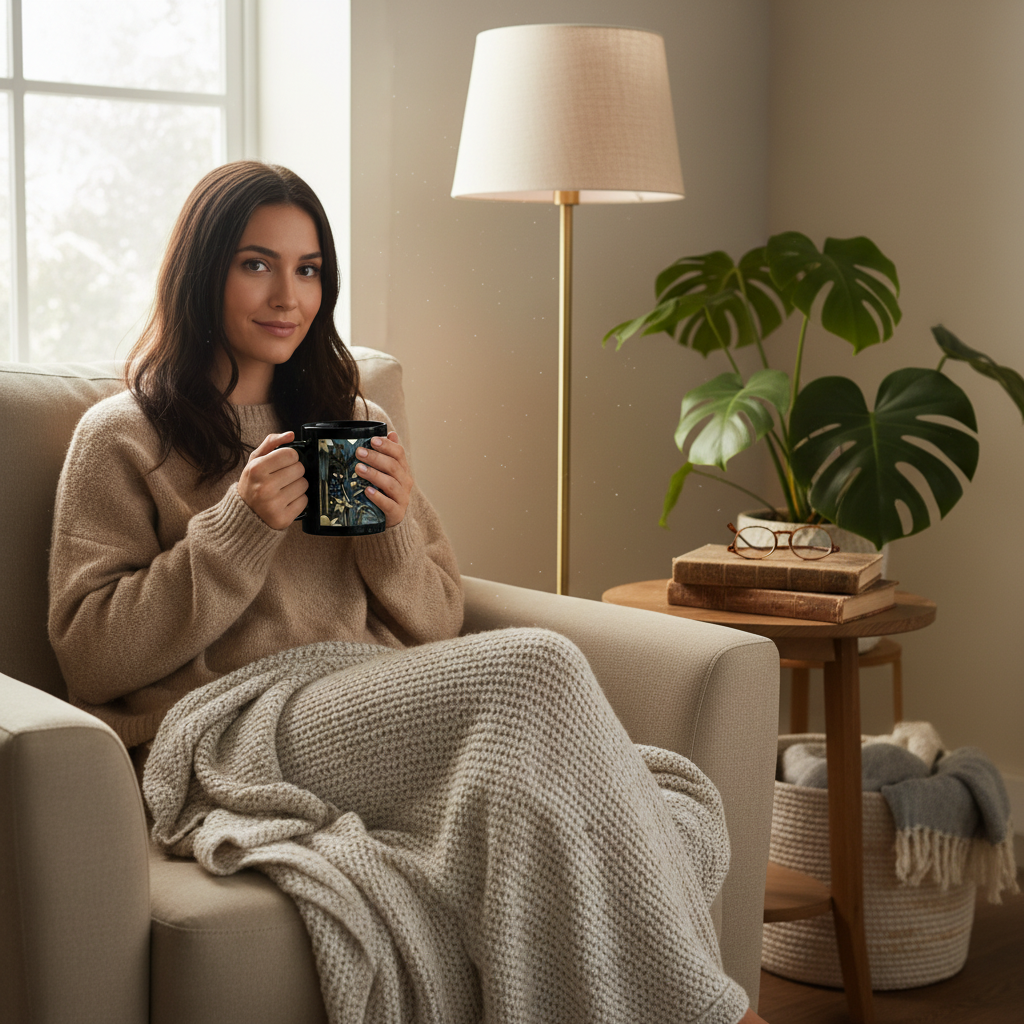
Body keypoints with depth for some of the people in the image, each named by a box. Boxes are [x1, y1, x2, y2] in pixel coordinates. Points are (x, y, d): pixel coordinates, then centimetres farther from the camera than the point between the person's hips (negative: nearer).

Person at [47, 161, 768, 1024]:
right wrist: (240, 529, -10)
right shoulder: (123, 439, 9)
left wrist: (394, 527, -1)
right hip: (238, 735, -4)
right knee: (537, 664, -31)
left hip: (382, 713, 5)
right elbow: (90, 658, -1)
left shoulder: (348, 419, 24)